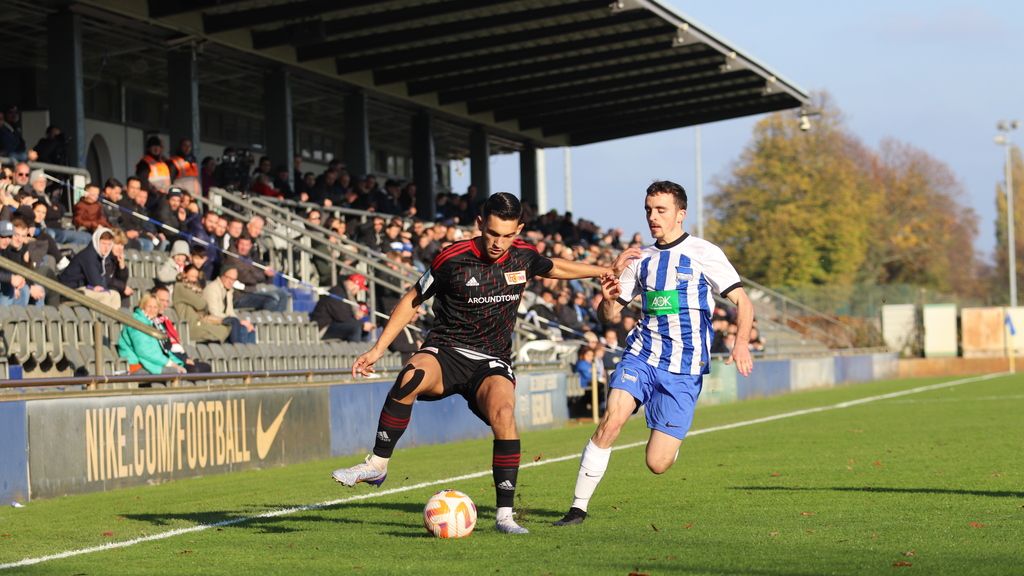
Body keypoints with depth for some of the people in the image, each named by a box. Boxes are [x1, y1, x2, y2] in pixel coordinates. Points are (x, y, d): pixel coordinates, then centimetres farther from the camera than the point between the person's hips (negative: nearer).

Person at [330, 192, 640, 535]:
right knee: (411, 378, -38)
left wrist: (608, 270, 32)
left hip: (492, 362, 2)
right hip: (445, 351, -2)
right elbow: (412, 301, 4)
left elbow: (555, 268, 27)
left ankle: (505, 514, -22)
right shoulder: (452, 260, -8)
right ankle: (376, 466, -23)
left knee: (503, 413, -31)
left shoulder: (524, 257, 2)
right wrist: (378, 349, 1)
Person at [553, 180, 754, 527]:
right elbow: (610, 313, 16)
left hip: (684, 369, -3)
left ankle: (671, 442, 31)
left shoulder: (704, 253, -3)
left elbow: (743, 302, -5)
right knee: (611, 420, -25)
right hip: (641, 355, 3)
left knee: (656, 464, -7)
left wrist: (742, 343, -23)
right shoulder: (643, 260, 11)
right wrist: (607, 298, -9)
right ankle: (579, 507, -17)